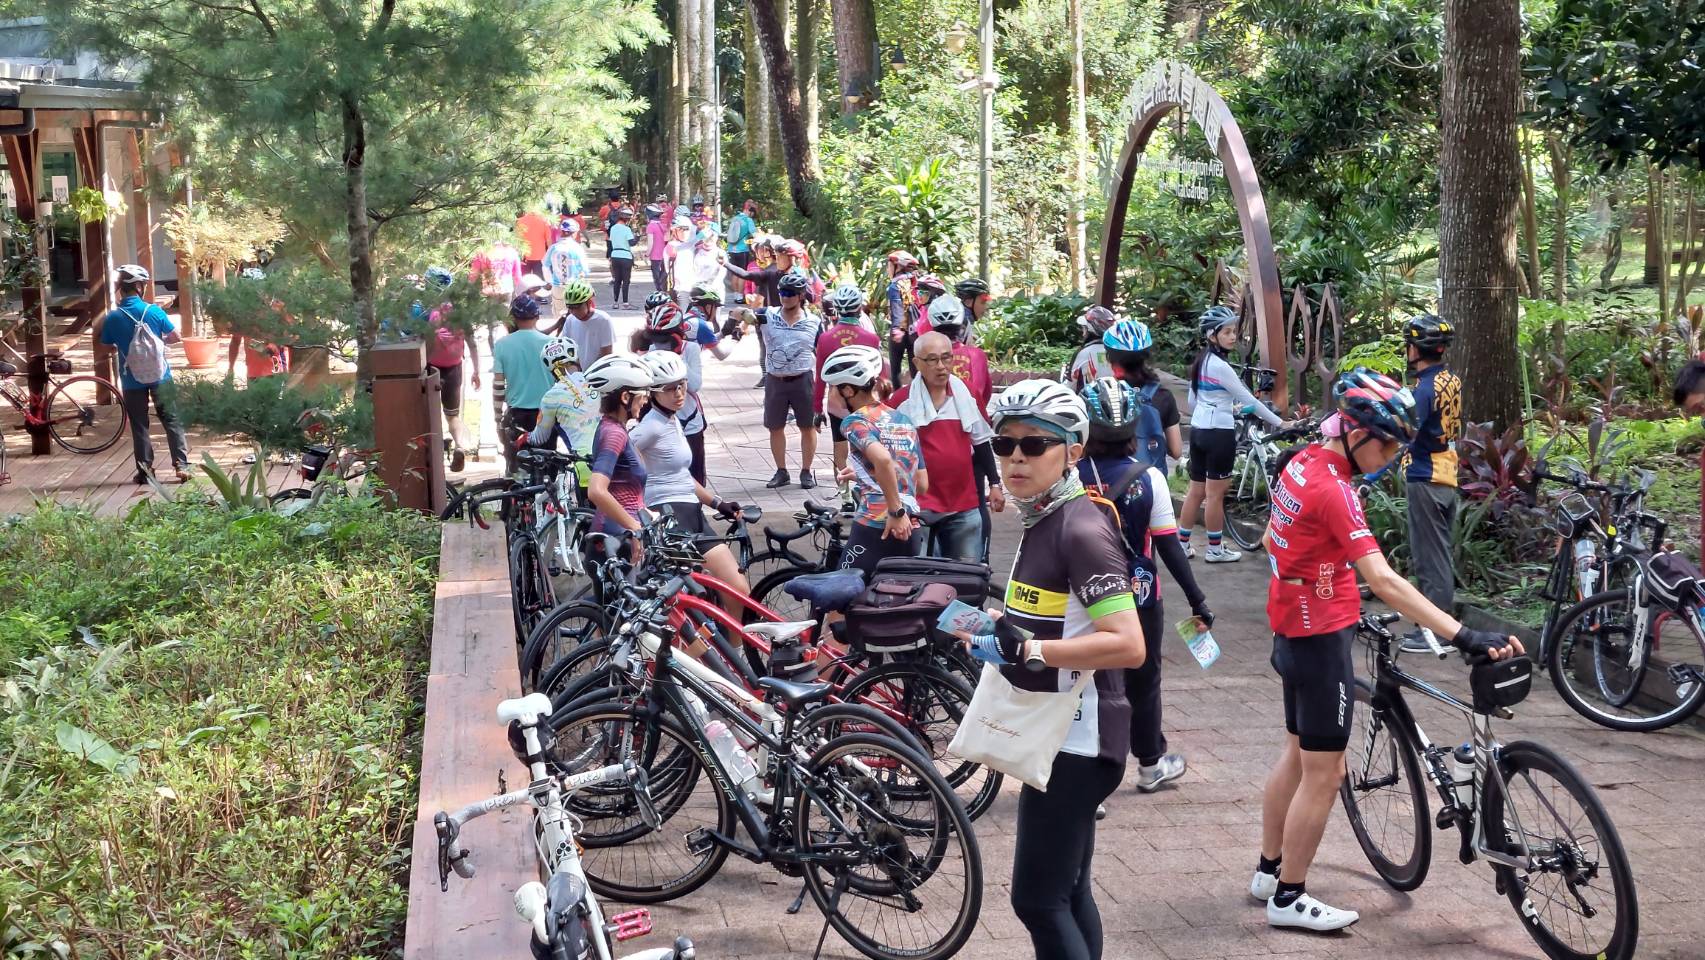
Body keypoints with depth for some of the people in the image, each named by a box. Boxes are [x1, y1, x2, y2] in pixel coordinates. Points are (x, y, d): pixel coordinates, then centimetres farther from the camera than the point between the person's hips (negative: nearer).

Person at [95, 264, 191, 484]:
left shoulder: (113, 318, -9)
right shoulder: (154, 311, -9)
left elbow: (105, 344, 3)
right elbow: (176, 336, -1)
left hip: (132, 380, 0)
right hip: (159, 376, 0)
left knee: (139, 426, 9)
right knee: (172, 420, 7)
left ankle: (145, 470, 10)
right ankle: (182, 465, 1)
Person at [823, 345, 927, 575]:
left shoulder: (855, 421, -5)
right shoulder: (904, 420, 16)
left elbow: (882, 458, -27)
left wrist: (896, 511, -20)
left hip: (874, 529, -7)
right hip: (911, 532, 7)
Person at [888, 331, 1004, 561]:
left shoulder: (967, 395, 6)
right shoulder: (902, 400, -5)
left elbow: (982, 443, 15)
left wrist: (994, 484, 13)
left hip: (964, 508, 3)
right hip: (918, 507, -3)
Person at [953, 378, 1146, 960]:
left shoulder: (1081, 530, -19)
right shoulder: (1041, 522, 10)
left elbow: (1127, 645, -28)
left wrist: (1025, 649, -29)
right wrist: (994, 628, 9)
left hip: (1076, 742, -10)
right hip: (1059, 736, 10)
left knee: (1037, 898, -7)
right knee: (1069, 893, 15)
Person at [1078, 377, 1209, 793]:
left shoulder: (1071, 476, -11)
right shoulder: (1149, 478, -11)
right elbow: (1169, 546, -10)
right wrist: (1197, 600, -2)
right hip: (1139, 597, 0)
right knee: (1143, 680, 18)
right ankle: (1150, 765, 35)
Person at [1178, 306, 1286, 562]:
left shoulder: (1200, 361, 10)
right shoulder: (1220, 366, -17)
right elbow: (1249, 400, -16)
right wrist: (1280, 422, -11)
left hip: (1198, 430, 9)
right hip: (1219, 434, -9)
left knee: (1196, 490, 14)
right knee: (1215, 494, 1)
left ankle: (1182, 543, 19)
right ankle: (1215, 549, 9)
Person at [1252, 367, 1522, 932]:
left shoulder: (1304, 463, 3)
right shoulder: (1333, 490, -26)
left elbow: (1271, 539, 17)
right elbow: (1383, 580, -34)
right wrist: (1464, 636, -38)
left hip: (1293, 629, 10)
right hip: (1322, 638, -10)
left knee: (1298, 753, 22)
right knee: (1324, 773, 1)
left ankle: (1269, 870, 34)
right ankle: (1288, 898, 11)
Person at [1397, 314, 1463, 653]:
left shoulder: (1425, 389, -19)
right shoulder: (1452, 381, 7)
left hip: (1426, 479, -9)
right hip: (1448, 476, 9)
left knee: (1429, 556, -4)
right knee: (1442, 554, 15)